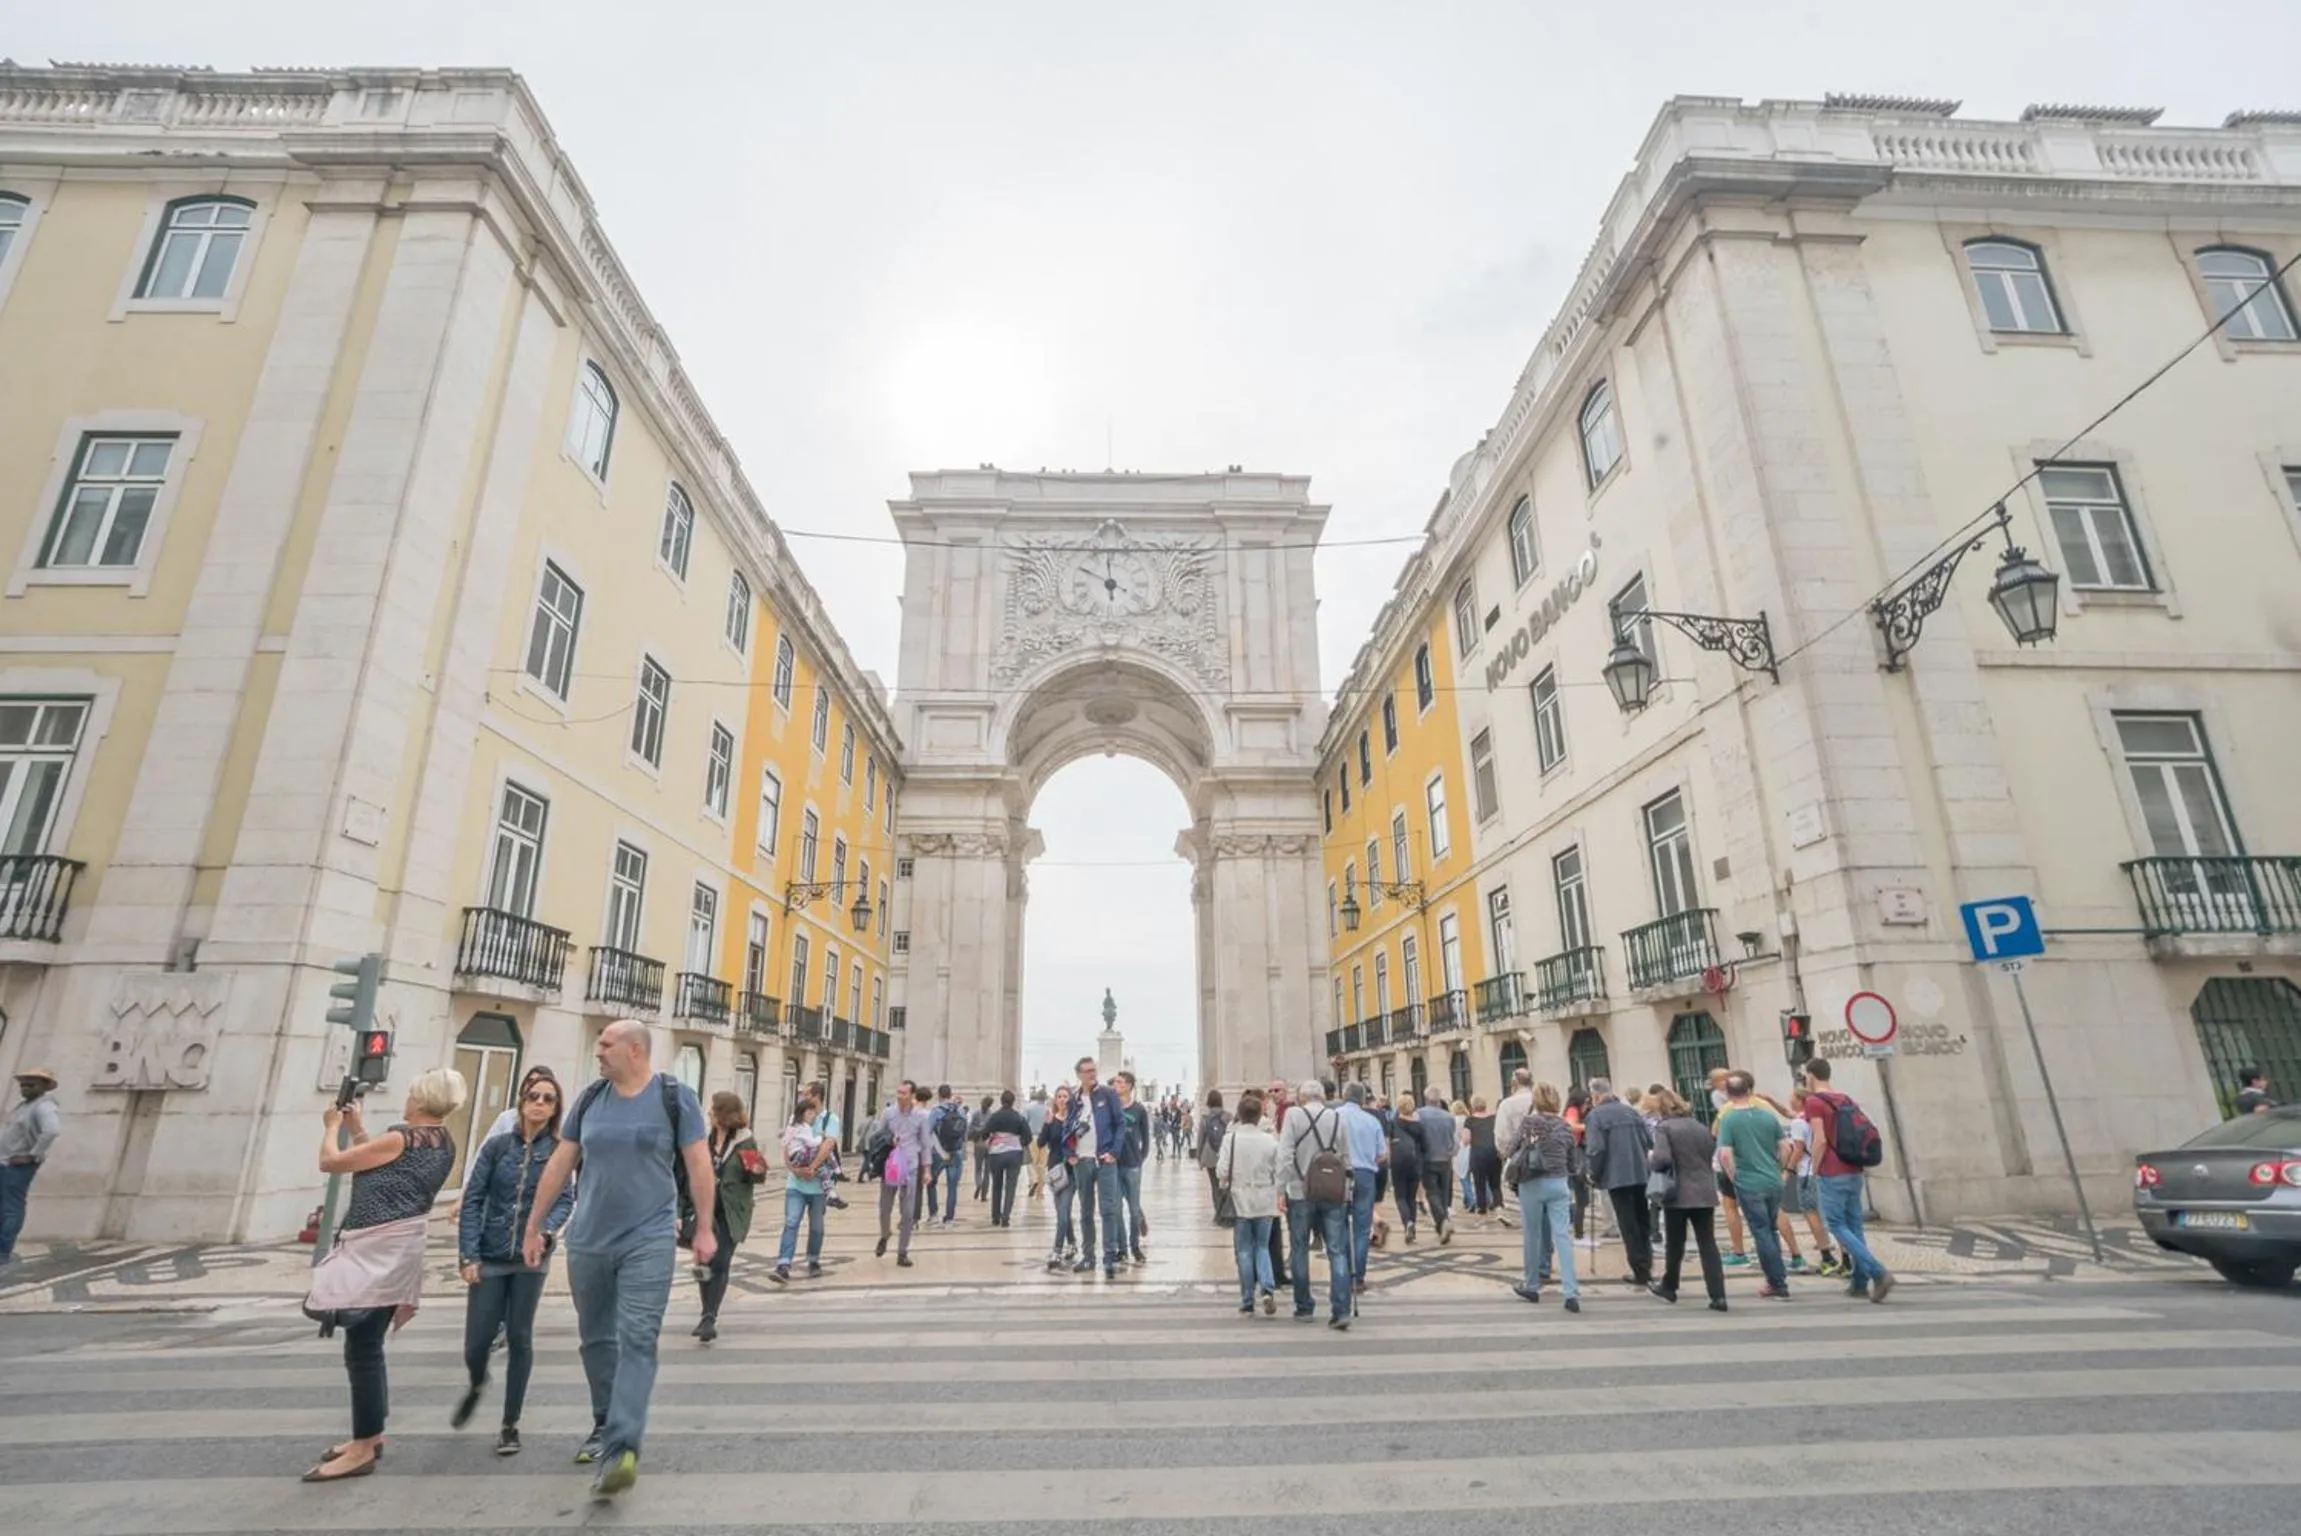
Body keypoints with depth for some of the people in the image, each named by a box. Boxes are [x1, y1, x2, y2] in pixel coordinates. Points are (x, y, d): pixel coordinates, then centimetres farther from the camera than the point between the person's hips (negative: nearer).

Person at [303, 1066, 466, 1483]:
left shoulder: (402, 1139, -17)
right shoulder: (443, 1144, 9)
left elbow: (329, 1162, -8)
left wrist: (333, 1126, 10)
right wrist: (358, 1129, 21)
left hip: (378, 1250, -10)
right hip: (391, 1250, 10)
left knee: (362, 1349, -4)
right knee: (366, 1346, 19)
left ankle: (363, 1449, 2)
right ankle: (371, 1434, 28)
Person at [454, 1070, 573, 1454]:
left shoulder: (560, 1151, -1)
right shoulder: (497, 1145, -1)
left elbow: (565, 1201, -5)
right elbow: (472, 1200, -1)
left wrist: (547, 1232, -25)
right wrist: (468, 1255, -7)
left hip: (531, 1259, -1)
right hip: (489, 1258, 1)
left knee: (519, 1339, 5)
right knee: (476, 1343, 4)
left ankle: (510, 1425, 20)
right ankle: (476, 1385, 41)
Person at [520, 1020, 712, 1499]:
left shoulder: (675, 1096, -9)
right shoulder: (589, 1099, 4)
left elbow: (698, 1163, -6)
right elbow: (560, 1163, 11)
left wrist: (705, 1228, -6)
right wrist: (533, 1226, 13)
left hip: (649, 1240, -5)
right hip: (587, 1241, 5)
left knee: (637, 1340, -10)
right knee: (596, 1337, 17)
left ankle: (621, 1450, -11)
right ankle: (605, 1425, 36)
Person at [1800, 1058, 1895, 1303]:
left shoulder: (1814, 1102, -11)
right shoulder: (1846, 1100, 12)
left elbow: (1820, 1141, -16)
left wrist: (1814, 1173, -8)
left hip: (1832, 1174, -7)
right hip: (1854, 1172, 7)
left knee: (1837, 1226, -1)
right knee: (1854, 1225, 10)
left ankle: (1879, 1272, -13)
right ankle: (1860, 1283, 11)